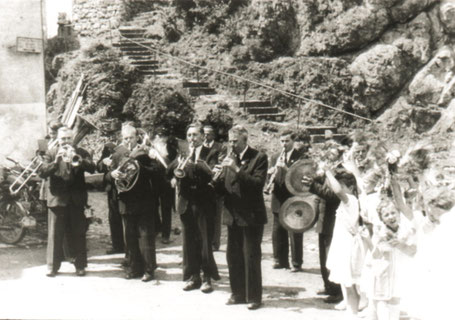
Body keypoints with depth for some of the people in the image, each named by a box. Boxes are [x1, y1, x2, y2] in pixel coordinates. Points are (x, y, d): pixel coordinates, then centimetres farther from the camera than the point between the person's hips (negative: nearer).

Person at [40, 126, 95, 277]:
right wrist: (56, 161, -24)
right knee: (55, 234, 1)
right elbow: (43, 173, -8)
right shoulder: (51, 153, 5)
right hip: (57, 198, -1)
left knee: (78, 233, 4)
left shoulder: (81, 153, 8)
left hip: (76, 199, 1)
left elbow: (92, 168, -8)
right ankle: (52, 266, 10)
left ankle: (80, 265, 13)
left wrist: (78, 160, -25)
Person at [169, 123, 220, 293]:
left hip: (204, 204, -4)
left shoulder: (211, 153, 2)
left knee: (205, 242, -2)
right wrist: (177, 170, -20)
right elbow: (168, 171, 1)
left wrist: (195, 163, -26)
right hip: (186, 204, 4)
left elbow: (212, 174, -14)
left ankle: (207, 278, 7)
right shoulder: (181, 155, 13)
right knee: (189, 242, 7)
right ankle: (192, 277, 16)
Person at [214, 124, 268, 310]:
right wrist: (217, 179, -11)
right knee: (233, 256, 10)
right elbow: (223, 189, 11)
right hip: (233, 216, 6)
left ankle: (254, 297, 8)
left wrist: (236, 169, -25)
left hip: (251, 216, -6)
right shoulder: (229, 159, 11)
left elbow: (258, 184, -19)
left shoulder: (259, 158, -6)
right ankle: (238, 294, 22)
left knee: (251, 258, -2)